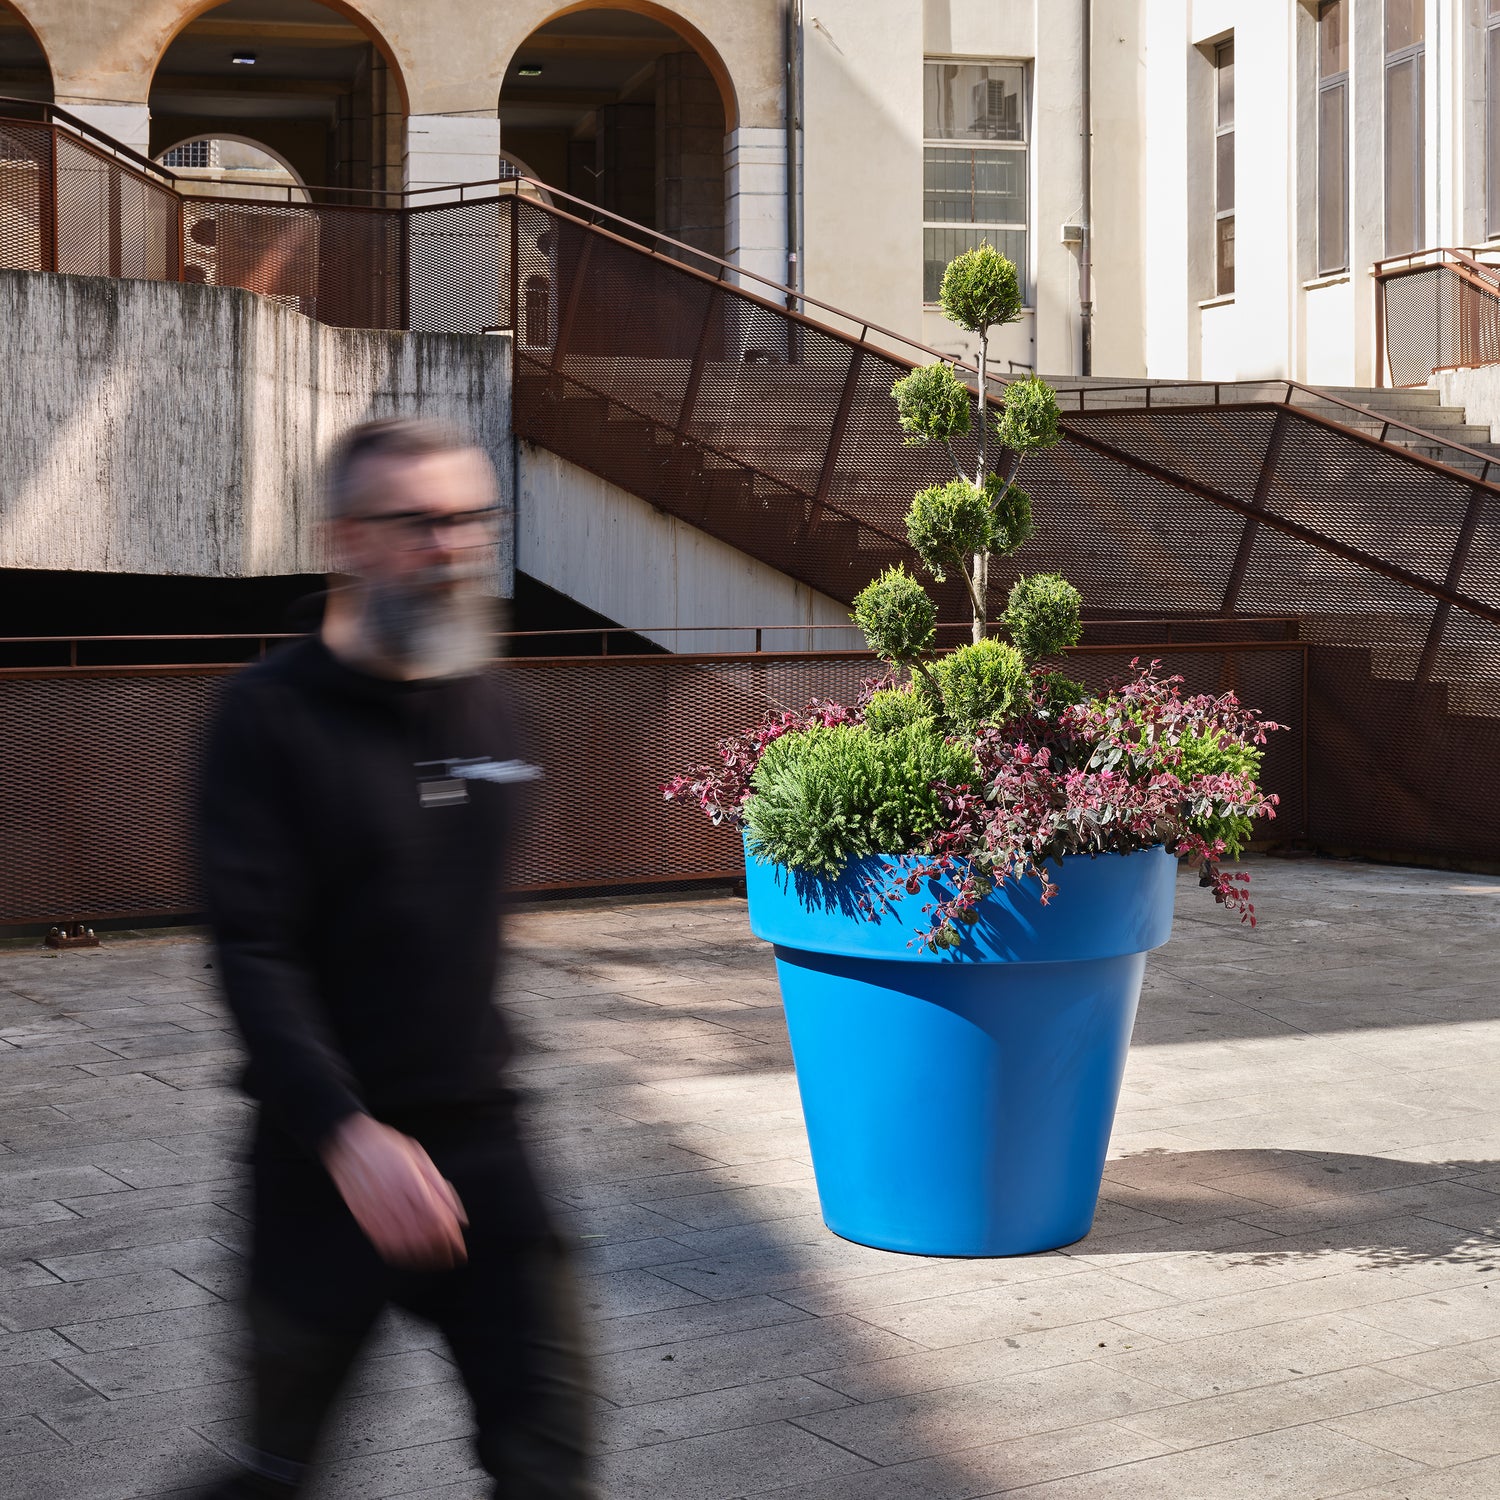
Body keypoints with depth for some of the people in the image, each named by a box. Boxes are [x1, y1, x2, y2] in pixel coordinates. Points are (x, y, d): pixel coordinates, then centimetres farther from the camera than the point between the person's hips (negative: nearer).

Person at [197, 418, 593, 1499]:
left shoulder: (487, 701, 7)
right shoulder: (274, 713, -11)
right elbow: (251, 949, -18)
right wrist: (348, 1133, -28)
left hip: (478, 1130, 5)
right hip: (329, 1146, -4)